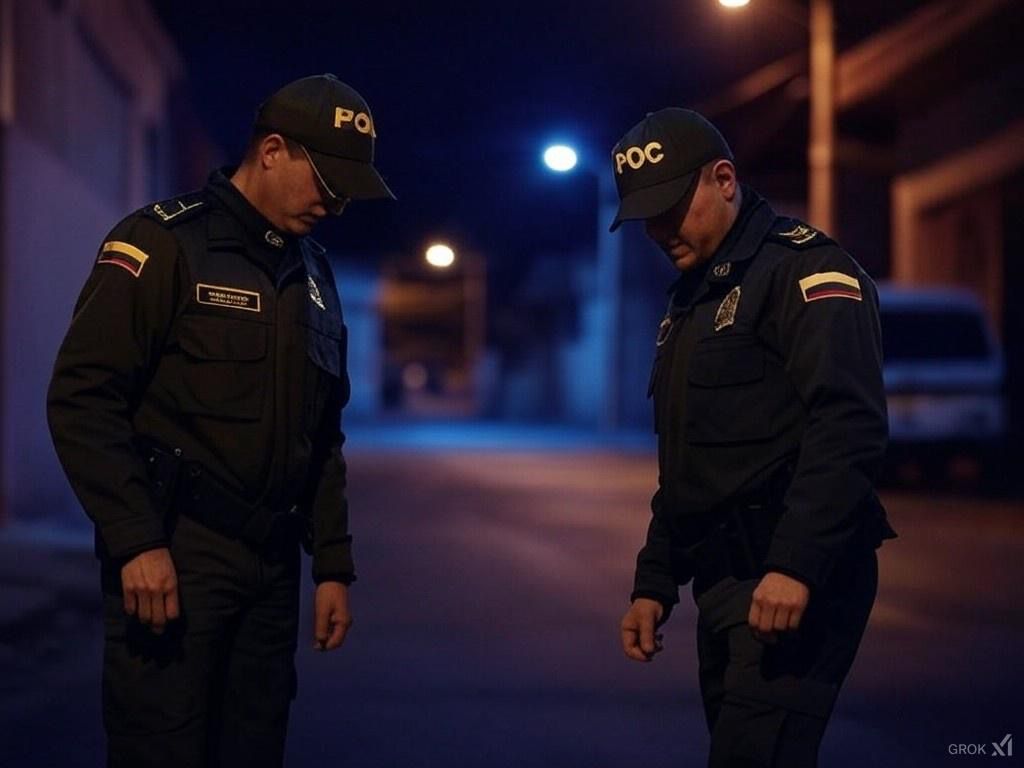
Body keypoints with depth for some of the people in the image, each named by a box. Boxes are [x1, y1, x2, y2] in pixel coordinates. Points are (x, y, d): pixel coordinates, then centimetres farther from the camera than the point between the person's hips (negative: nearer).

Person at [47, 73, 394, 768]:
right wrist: (136, 541, -19)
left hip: (271, 565, 7)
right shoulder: (165, 243, -6)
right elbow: (82, 398, -13)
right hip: (172, 559, -7)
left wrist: (333, 565, 15)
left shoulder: (315, 276, 16)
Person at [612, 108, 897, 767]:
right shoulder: (690, 302, 22)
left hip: (795, 585, -9)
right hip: (724, 583, 9)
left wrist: (796, 564, -27)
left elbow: (850, 427, -20)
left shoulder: (806, 269, -7)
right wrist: (654, 584, 21)